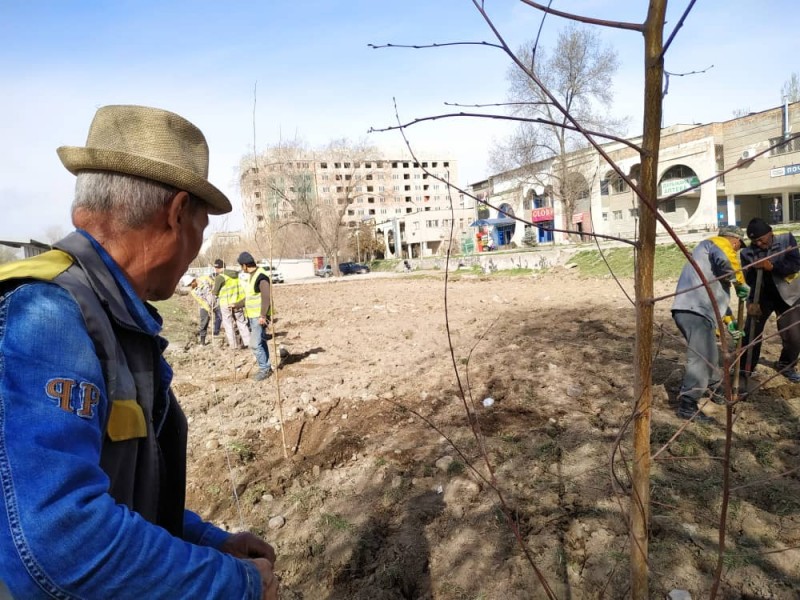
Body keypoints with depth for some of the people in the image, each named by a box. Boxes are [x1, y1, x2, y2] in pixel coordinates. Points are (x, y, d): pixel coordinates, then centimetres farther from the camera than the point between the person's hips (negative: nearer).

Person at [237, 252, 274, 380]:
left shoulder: (261, 276, -19)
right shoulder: (252, 276, 12)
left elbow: (266, 297, -24)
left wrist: (263, 315, -26)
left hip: (260, 317, -10)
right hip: (253, 316, 10)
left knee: (255, 344, -10)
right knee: (261, 342, 14)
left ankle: (264, 369, 0)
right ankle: (266, 367, 23)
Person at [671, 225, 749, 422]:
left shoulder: (712, 249, 35)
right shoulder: (719, 242, 5)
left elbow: (716, 293, 38)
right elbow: (727, 262, -21)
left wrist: (729, 322, 40)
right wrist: (741, 283, -3)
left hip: (696, 310, 10)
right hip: (695, 311, -10)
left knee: (710, 354, 26)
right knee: (701, 358, -14)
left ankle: (711, 389, 45)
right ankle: (687, 405, -14)